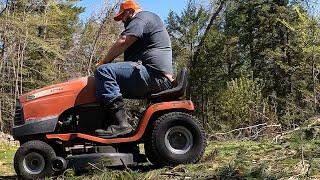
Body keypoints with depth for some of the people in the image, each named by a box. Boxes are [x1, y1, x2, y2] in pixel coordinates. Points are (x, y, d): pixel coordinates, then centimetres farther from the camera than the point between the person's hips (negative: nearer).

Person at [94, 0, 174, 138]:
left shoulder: (142, 17, 1)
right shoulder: (152, 19, 33)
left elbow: (123, 42, -14)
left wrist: (103, 62, -2)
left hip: (153, 74, -11)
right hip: (159, 79, 11)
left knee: (104, 71, -22)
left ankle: (122, 123, -29)